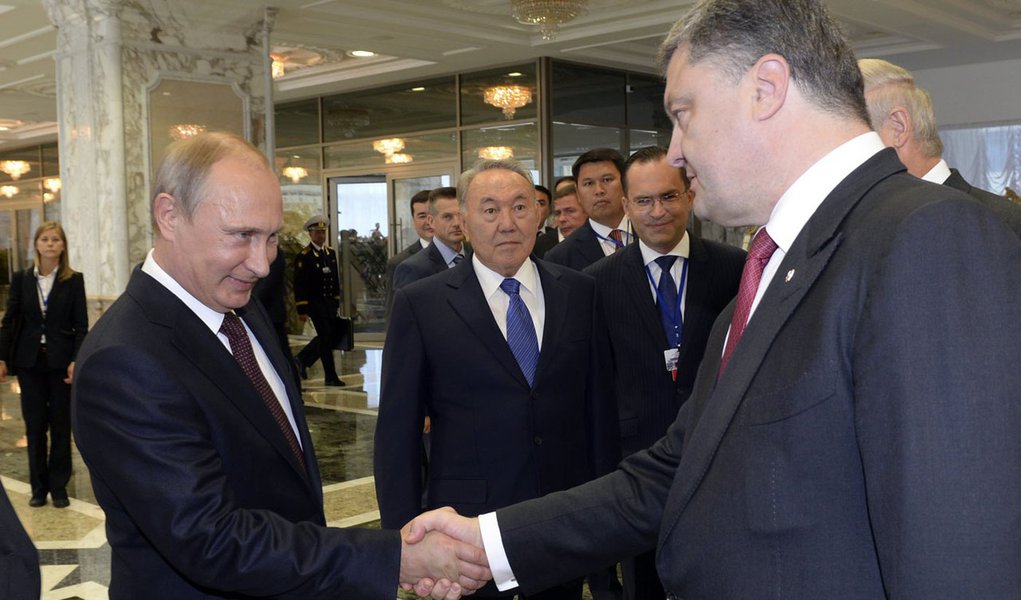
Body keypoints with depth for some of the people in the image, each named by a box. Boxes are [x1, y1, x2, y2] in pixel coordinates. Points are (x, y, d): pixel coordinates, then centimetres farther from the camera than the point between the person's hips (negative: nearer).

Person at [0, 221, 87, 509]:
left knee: (61, 425, 6)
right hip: (29, 361, 2)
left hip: (61, 361, -1)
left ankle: (58, 486, 16)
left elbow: (81, 325, -3)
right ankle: (39, 486, 18)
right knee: (34, 426, 7)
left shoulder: (74, 280, -2)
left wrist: (76, 360, -13)